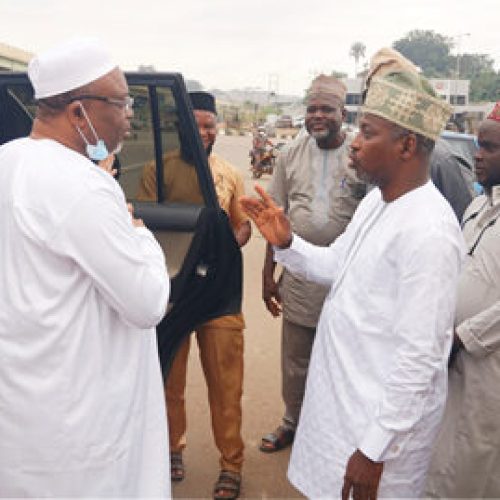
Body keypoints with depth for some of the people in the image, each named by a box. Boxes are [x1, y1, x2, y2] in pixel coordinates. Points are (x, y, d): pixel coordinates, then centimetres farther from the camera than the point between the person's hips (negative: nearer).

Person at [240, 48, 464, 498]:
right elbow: (337, 266, 15)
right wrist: (285, 242, -3)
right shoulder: (376, 201, 2)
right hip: (341, 395, 8)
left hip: (384, 415, -8)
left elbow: (419, 357, -26)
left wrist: (375, 449, -21)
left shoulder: (427, 231, -26)